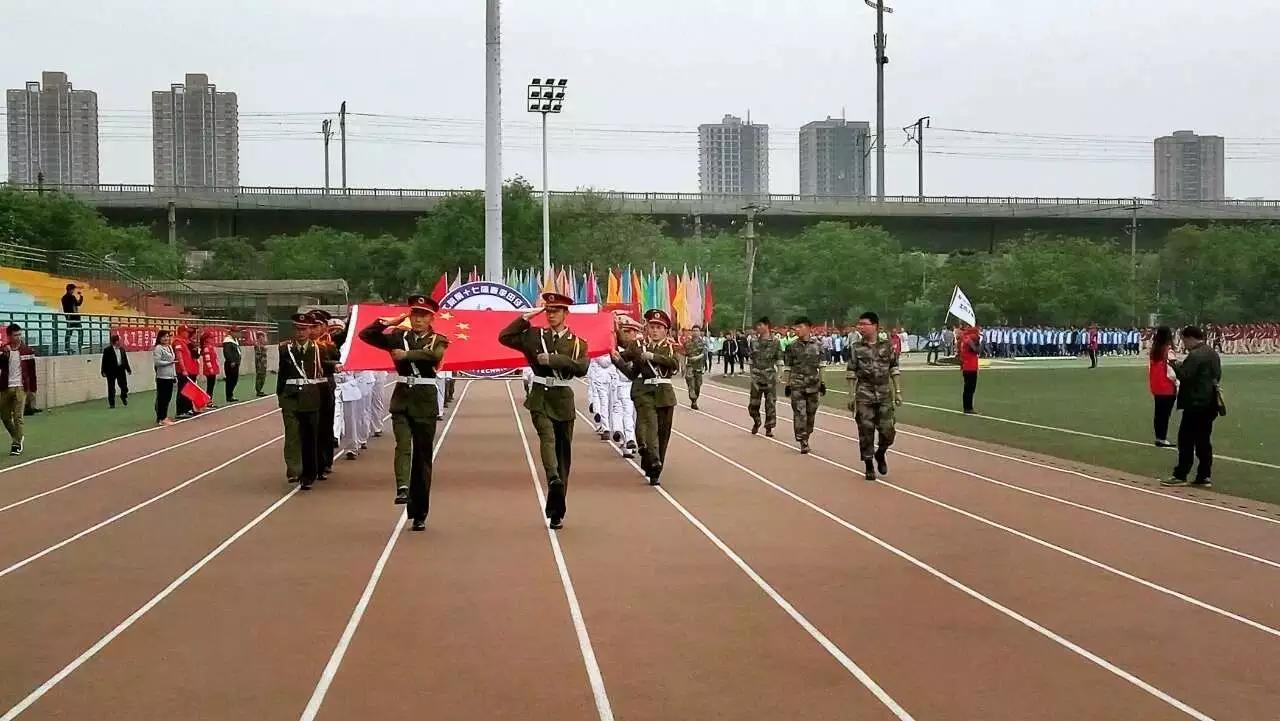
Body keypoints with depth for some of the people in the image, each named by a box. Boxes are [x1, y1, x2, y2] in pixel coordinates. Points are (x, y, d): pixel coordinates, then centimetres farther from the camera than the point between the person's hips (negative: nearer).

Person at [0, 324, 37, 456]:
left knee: (18, 417, -7)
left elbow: (32, 370, 2)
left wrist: (32, 389, 1)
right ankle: (18, 437, 31)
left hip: (20, 388, -3)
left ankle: (17, 444, -1)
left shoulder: (27, 350, -1)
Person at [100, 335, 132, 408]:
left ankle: (124, 397, 35)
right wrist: (104, 371, -11)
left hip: (121, 370, 4)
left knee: (124, 386, 4)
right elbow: (104, 361, -7)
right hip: (111, 371, -4)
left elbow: (125, 360, 16)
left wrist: (128, 369, 13)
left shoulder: (122, 349, 11)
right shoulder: (107, 350, -6)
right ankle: (111, 403, 13)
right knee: (111, 388, 3)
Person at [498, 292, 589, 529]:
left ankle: (556, 512, 11)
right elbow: (504, 337, -2)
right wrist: (527, 317, -3)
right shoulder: (534, 335, 9)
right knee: (547, 436, -29)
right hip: (540, 397, -1)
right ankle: (553, 478, -55)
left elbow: (582, 367, -11)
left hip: (563, 399, 1)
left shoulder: (577, 343, 7)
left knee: (563, 452, 4)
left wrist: (553, 359, -17)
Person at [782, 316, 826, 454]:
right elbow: (787, 367, 3)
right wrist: (786, 384, 0)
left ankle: (806, 436, 25)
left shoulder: (817, 345, 4)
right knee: (799, 413, -7)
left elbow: (820, 365, 11)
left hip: (813, 384, 2)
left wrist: (822, 382, 10)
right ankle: (803, 442, -4)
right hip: (797, 384, -2)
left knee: (811, 413, 9)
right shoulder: (792, 347, -1)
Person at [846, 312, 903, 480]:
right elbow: (851, 373, 1)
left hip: (884, 394, 1)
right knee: (866, 431, 0)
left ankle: (880, 454, 28)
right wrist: (851, 396, -3)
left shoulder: (887, 345, 2)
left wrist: (898, 392, 3)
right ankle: (869, 466, 11)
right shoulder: (857, 347, 0)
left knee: (888, 430, -1)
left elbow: (894, 370, 7)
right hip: (864, 395, -1)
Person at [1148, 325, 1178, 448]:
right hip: (1167, 388, -7)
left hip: (1156, 387, 7)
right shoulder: (1168, 351, -17)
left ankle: (1158, 438, 20)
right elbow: (1171, 372, -19)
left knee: (1158, 412, 14)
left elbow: (1149, 368, 10)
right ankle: (1162, 439, 4)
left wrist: (1150, 384, 18)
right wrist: (1177, 384, -6)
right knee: (1165, 414, 1)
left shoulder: (1153, 350, 4)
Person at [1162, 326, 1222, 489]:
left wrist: (1176, 365, -3)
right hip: (1209, 404, 9)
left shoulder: (1195, 355, -16)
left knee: (1186, 440, -4)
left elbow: (1184, 376, -21)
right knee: (1204, 441, 11)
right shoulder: (1213, 353, 14)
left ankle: (1180, 476, -2)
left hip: (1195, 404, -9)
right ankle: (1205, 477, 13)